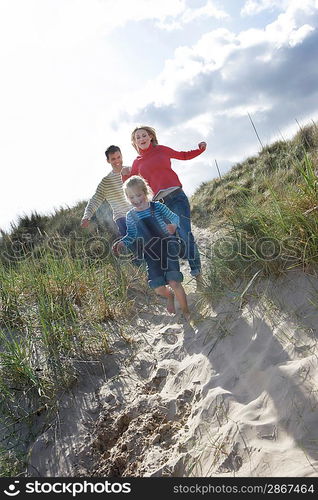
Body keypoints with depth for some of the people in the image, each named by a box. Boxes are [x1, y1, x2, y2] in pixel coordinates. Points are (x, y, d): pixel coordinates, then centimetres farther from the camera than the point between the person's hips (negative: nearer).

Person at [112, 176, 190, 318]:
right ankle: (169, 296, 35)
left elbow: (174, 217, 0)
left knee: (174, 282, -14)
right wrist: (122, 242, -8)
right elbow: (131, 235, 12)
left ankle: (186, 312, 9)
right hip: (150, 254, 3)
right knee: (158, 288, -4)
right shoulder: (130, 216, 1)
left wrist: (173, 225, -23)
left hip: (167, 248, -3)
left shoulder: (157, 207, -6)